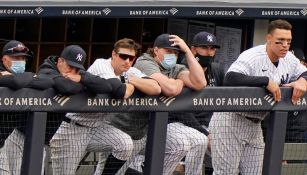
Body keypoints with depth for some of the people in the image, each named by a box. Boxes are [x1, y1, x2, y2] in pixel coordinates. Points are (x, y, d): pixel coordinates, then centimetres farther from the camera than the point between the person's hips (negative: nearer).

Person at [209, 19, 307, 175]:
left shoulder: (289, 60, 4)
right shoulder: (252, 57, -21)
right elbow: (230, 79, -36)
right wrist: (266, 81, -35)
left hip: (254, 125, 8)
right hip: (231, 121, -8)